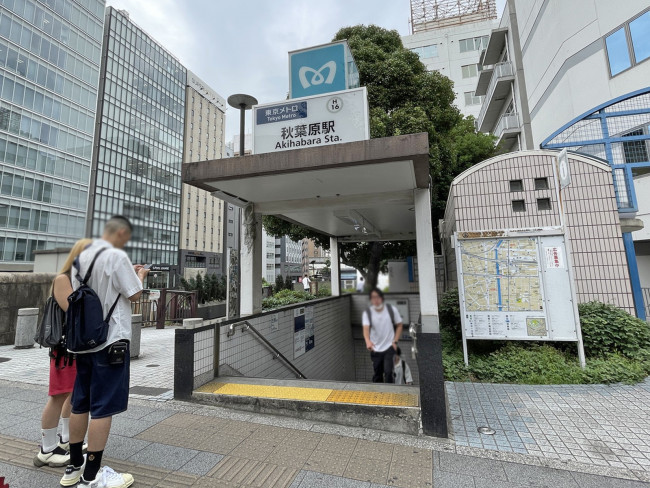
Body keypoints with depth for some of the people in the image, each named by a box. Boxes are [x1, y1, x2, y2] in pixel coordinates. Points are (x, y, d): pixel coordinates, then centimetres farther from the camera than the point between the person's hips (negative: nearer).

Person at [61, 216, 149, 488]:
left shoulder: (83, 256, 10)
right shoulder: (117, 256, -15)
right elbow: (134, 294, -12)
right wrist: (140, 276, 7)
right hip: (111, 340, -8)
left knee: (80, 404, 16)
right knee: (103, 408, 1)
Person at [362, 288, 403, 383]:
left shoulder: (392, 309, -6)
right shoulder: (367, 313, -8)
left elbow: (399, 325, 6)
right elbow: (366, 329, -22)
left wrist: (395, 341, -3)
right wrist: (368, 341, -42)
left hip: (389, 347, -1)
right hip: (375, 349, 1)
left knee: (388, 372, -13)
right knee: (377, 375, 13)